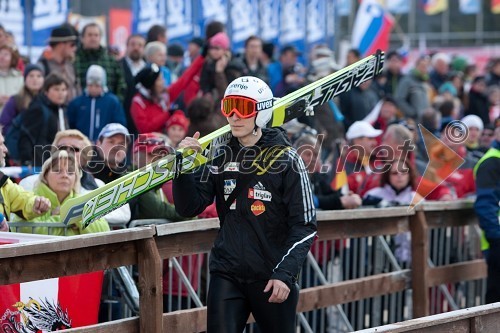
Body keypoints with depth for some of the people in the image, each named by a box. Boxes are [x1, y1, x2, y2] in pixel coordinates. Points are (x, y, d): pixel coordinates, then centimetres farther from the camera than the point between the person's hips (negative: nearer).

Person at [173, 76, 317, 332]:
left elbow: (305, 225, -5)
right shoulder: (220, 156, 6)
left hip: (272, 278, -2)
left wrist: (285, 273, -14)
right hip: (227, 274, 2)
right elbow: (189, 208, 4)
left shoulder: (285, 158, -5)